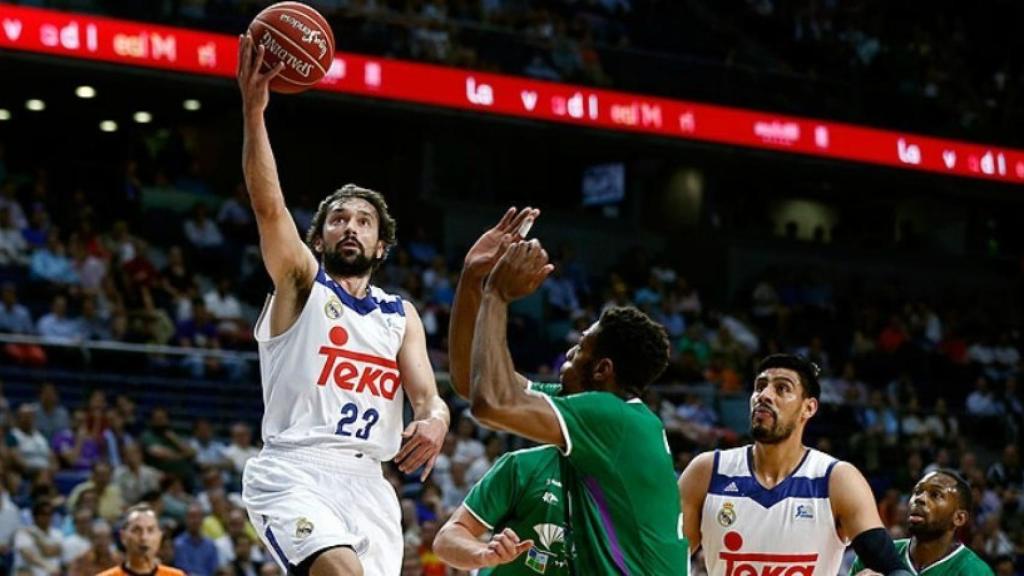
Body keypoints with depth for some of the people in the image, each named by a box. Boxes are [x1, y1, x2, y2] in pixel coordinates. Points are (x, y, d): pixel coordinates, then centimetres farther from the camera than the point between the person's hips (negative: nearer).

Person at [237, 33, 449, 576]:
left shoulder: (401, 316, 20)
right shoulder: (301, 283, 8)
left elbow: (428, 397, 6)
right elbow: (268, 207, -9)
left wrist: (434, 422, -19)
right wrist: (253, 110, -20)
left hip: (367, 483, 5)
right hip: (294, 472, -5)